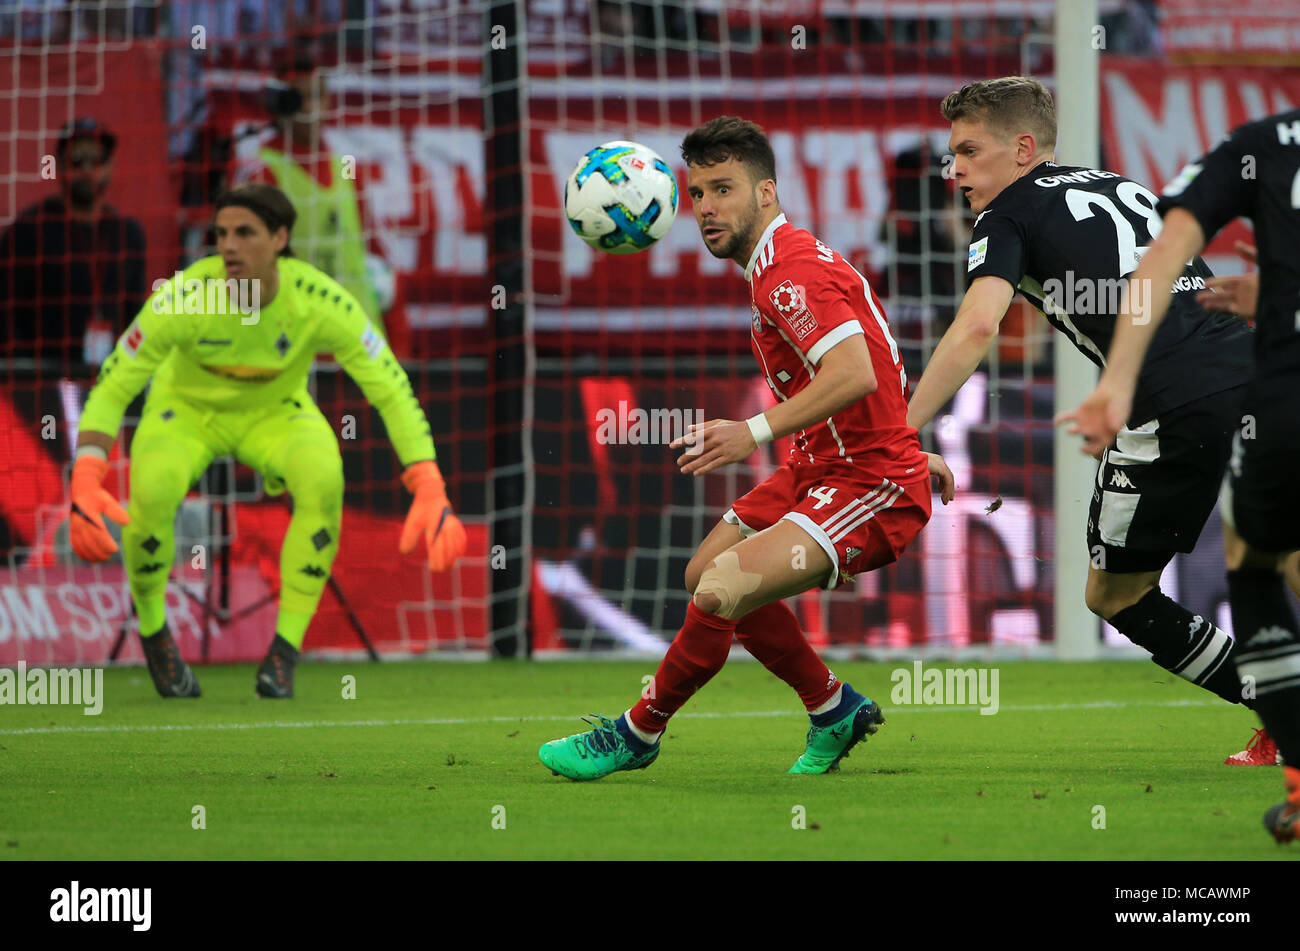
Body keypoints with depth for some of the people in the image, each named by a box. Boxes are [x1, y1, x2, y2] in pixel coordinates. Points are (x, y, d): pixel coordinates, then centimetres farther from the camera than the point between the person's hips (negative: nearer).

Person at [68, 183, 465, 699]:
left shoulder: (321, 301, -29)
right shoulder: (182, 297, -31)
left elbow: (393, 391, -22)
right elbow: (111, 389, -24)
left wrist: (430, 495, -32)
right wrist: (85, 486, -38)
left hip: (275, 412, 1)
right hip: (186, 412, -1)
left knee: (324, 481, -32)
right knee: (151, 493, -33)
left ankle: (283, 652, -16)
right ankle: (152, 630, -2)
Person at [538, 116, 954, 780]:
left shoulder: (790, 272, -20)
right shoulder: (781, 263, 13)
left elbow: (855, 374, -35)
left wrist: (754, 432, -37)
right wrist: (911, 450, 29)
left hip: (872, 488, -11)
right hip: (819, 471, 11)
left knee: (721, 593, -22)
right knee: (705, 572, 17)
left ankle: (638, 733, -3)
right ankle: (836, 711, 27)